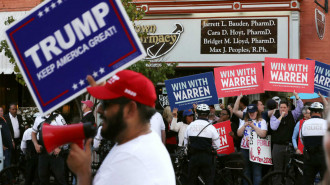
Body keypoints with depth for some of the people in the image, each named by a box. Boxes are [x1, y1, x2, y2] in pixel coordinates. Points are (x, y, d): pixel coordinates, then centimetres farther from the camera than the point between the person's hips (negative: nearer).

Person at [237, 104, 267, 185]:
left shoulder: (261, 121, 3)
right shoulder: (243, 121, 15)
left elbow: (263, 134, -10)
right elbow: (239, 134, 7)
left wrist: (253, 126, -12)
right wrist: (244, 125, -7)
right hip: (245, 148, 4)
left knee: (257, 171, -5)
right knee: (246, 171, 9)